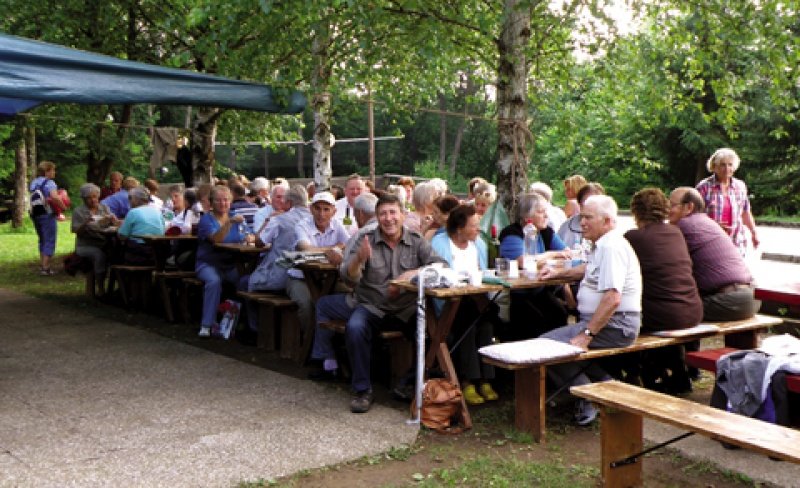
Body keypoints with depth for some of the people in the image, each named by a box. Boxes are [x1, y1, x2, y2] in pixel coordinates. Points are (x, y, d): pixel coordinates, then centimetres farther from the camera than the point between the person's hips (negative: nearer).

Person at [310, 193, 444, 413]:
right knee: (322, 304, -6)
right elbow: (349, 278, -10)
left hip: (400, 310, -3)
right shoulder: (366, 241, -1)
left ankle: (363, 389, -12)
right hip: (367, 303, 3)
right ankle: (325, 361, 11)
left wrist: (412, 274, -24)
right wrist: (359, 259, -33)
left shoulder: (416, 242, 1)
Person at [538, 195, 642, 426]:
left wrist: (586, 334, -25)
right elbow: (591, 269, 40)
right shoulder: (602, 245, 16)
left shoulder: (611, 246, -17)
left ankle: (589, 399, -9)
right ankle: (605, 384, 12)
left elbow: (612, 298, -26)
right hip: (604, 323, 11)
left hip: (614, 326, -11)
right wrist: (559, 273, 28)